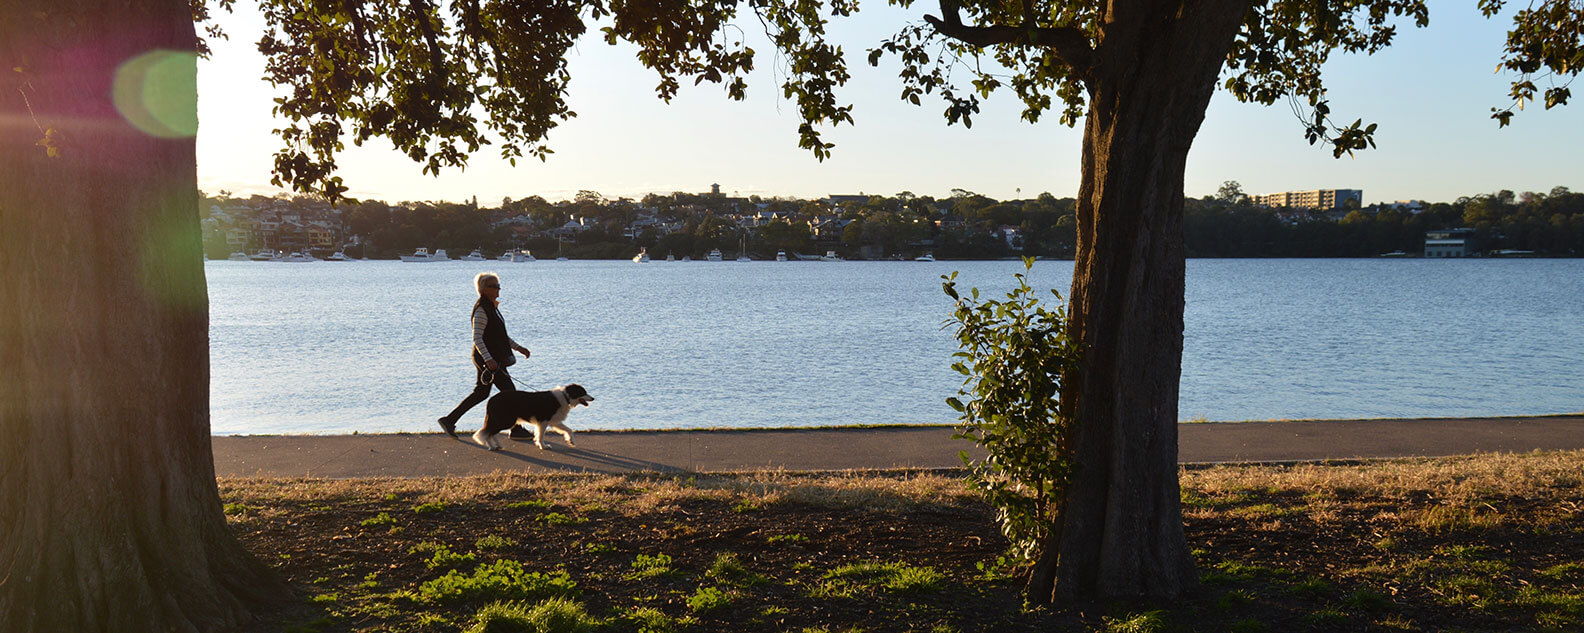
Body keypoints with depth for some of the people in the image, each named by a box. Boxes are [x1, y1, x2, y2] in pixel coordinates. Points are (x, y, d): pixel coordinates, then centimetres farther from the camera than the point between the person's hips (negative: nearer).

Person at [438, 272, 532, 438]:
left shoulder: (492, 307, 14)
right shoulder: (481, 310, -17)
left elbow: (500, 335, 22)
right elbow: (477, 338, -22)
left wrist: (518, 347, 18)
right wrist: (489, 359, -29)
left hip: (492, 358, 10)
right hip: (487, 358, -10)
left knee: (481, 393, 15)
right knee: (509, 391, -4)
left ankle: (449, 420, 20)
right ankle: (516, 429, 7)